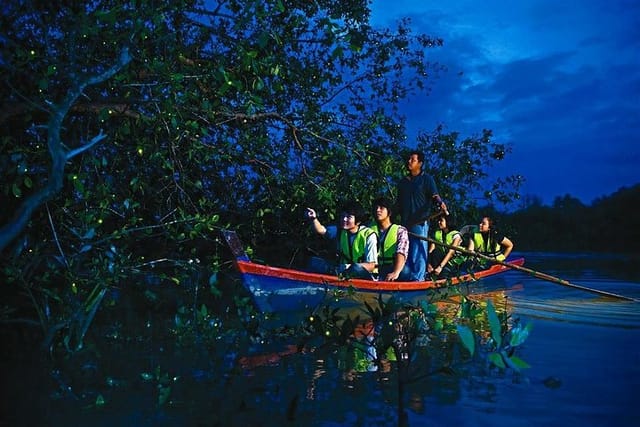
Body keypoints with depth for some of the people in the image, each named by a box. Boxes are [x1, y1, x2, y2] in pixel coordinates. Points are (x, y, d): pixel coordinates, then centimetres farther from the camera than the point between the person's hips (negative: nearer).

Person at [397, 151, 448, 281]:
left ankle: (417, 278, -6)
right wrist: (400, 219, 15)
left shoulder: (427, 179, 3)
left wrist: (440, 203, -29)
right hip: (405, 222, 6)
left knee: (419, 250, -7)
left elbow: (434, 196, -8)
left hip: (420, 222, -6)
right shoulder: (402, 182, 19)